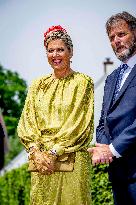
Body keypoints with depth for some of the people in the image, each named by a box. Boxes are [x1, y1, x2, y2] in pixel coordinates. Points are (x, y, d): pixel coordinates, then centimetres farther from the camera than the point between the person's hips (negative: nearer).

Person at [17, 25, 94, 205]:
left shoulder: (83, 82, 1)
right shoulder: (38, 85, 14)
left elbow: (80, 124, -7)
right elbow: (26, 122, 7)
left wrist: (53, 153, -13)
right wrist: (36, 152, -9)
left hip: (71, 161, -3)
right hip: (40, 162, 4)